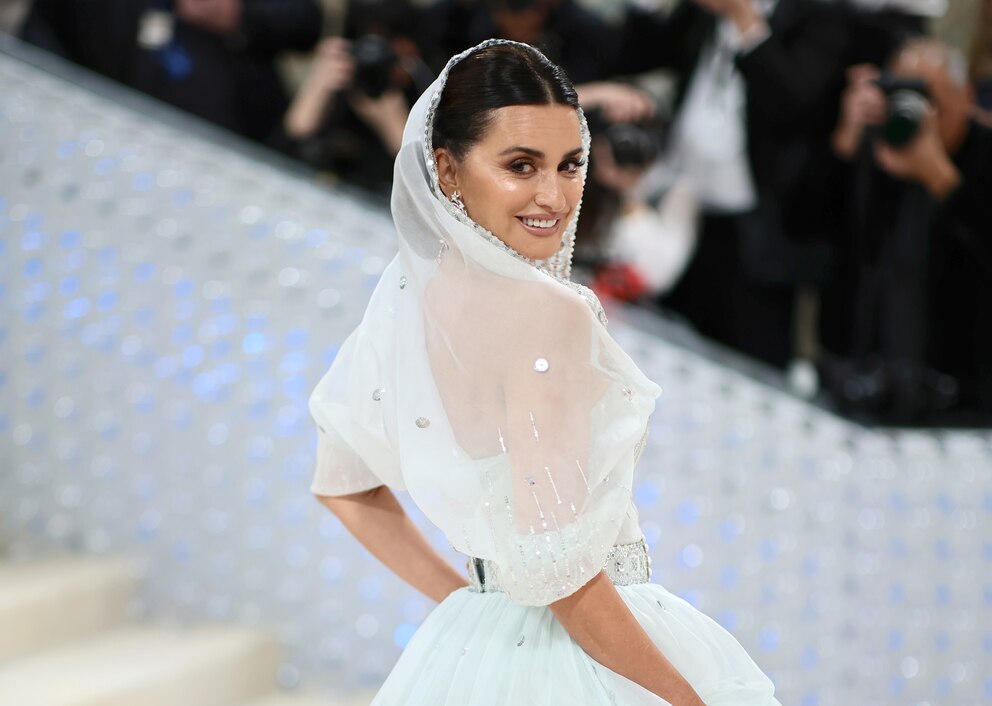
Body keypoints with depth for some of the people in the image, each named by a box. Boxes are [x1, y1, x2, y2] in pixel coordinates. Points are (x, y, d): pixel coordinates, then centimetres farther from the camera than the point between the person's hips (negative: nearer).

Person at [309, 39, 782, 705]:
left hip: (474, 639, 8)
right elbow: (553, 566, -25)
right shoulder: (548, 312, -23)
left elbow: (343, 486, 12)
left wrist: (467, 598, 15)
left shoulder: (412, 293, 1)